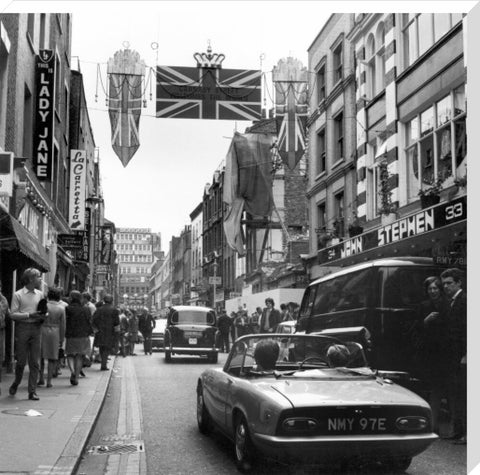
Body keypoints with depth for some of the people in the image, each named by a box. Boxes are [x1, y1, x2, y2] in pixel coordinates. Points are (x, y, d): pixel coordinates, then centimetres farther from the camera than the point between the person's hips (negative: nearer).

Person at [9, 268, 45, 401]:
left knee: (35, 362, 0)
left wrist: (42, 316, -4)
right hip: (22, 328, -4)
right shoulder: (18, 295, -2)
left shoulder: (40, 294, 12)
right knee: (21, 360, 1)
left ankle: (32, 391, 4)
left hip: (36, 328, 4)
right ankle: (15, 384, 27)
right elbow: (13, 314, -7)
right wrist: (29, 315, -17)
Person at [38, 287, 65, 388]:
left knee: (40, 356, 14)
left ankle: (41, 378, 11)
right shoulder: (61, 308, -2)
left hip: (43, 331, 0)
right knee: (52, 358, 7)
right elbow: (62, 325, 1)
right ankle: (49, 381, 3)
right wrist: (61, 339, 8)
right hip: (55, 333, 0)